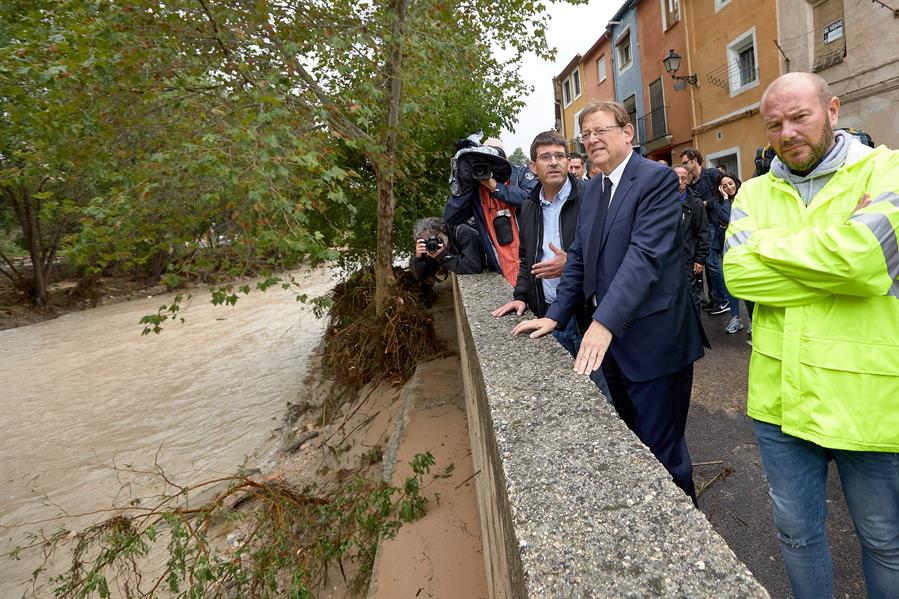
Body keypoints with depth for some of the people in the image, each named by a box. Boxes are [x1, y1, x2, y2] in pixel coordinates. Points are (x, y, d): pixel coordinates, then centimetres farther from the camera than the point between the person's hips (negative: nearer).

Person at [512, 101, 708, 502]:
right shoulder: (593, 188, 13)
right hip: (609, 338, 8)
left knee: (661, 451, 3)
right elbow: (579, 257, 13)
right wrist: (556, 316, 5)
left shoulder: (657, 179, -11)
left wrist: (605, 322, -31)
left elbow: (645, 253, -24)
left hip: (653, 339, -7)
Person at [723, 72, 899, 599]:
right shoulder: (754, 193, 5)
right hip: (780, 395, 3)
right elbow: (738, 274, -11)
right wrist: (831, 245, -15)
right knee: (796, 530, 20)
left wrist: (769, 245, -13)